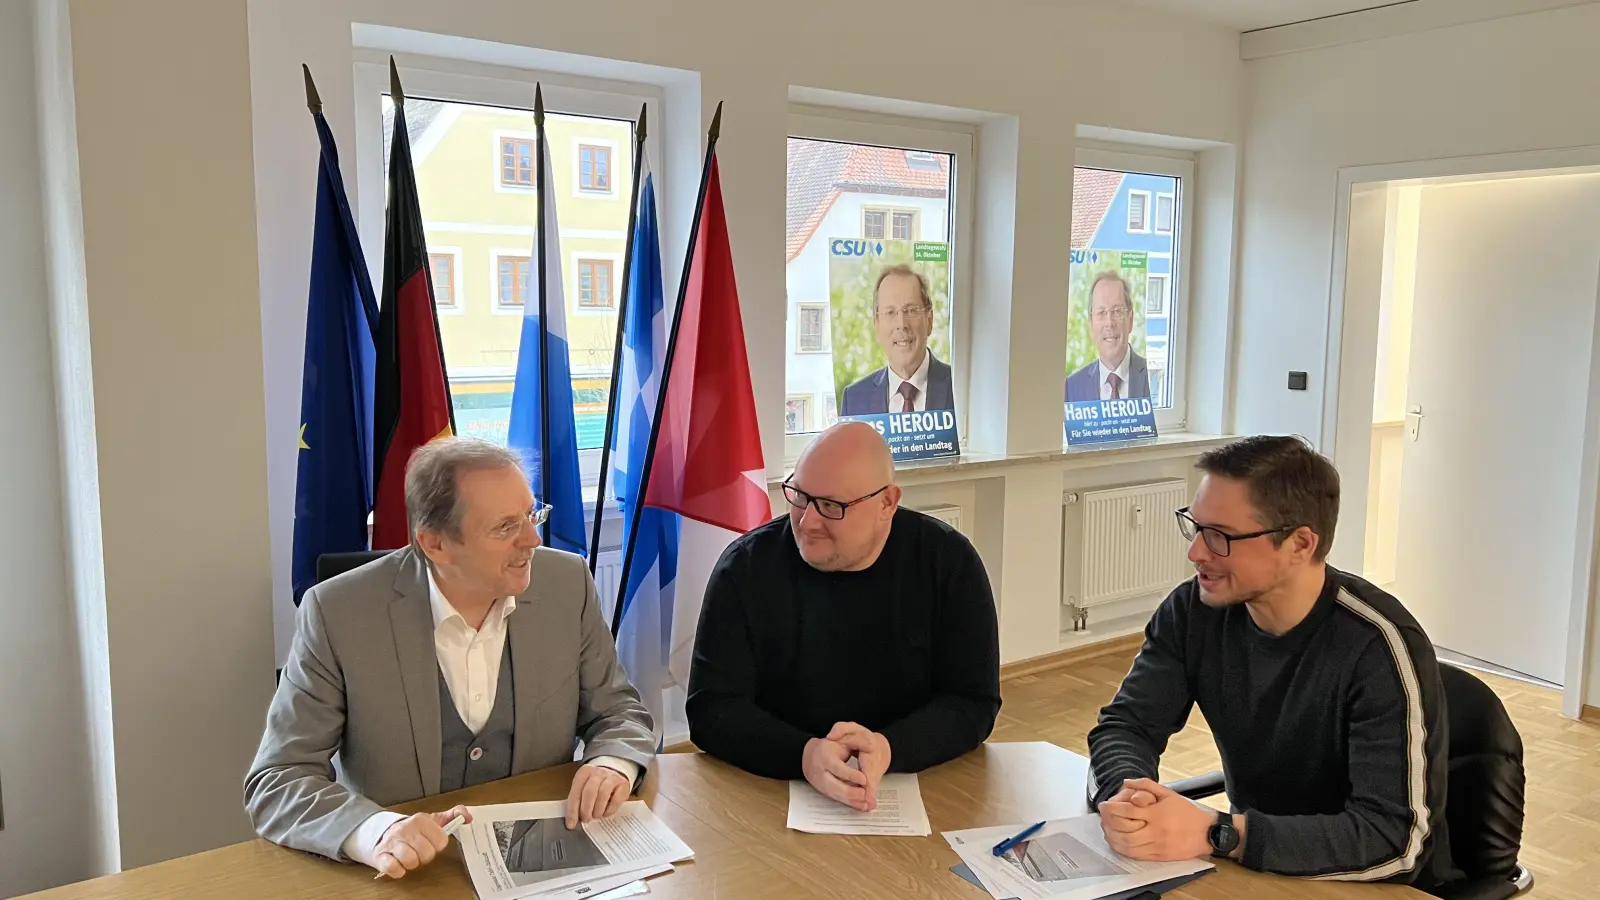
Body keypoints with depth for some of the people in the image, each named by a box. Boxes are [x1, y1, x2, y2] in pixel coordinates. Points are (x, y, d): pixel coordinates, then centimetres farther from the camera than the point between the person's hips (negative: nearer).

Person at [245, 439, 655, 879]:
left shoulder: (566, 584, -6)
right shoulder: (339, 613, -13)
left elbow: (618, 711, 4)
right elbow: (276, 782, -11)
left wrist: (613, 764, -18)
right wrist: (373, 831, -30)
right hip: (409, 872, -1)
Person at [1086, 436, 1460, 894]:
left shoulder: (1379, 647, -23)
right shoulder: (1193, 611, -9)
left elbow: (1396, 837, -28)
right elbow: (1124, 726, -6)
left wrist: (1215, 833, -35)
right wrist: (1124, 796, -28)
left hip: (1380, 889, -3)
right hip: (1255, 870, 4)